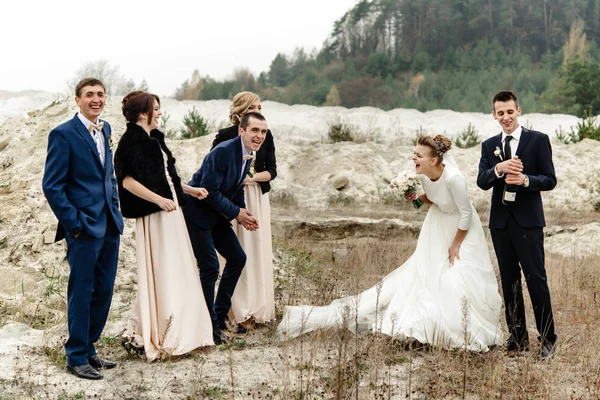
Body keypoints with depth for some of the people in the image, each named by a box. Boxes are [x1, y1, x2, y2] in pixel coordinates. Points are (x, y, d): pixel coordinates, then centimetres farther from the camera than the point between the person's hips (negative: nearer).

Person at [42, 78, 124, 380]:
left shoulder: (105, 129, 12)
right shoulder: (63, 134, -10)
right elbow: (52, 186, -12)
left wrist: (115, 208, 13)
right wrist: (73, 224, -14)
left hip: (110, 225, 7)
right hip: (84, 227, -7)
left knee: (104, 292, 13)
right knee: (81, 293, 2)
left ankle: (88, 348, 27)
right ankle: (76, 358, 15)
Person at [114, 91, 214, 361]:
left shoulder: (154, 138, 15)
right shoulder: (131, 140, -12)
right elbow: (127, 180, -21)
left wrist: (190, 189, 24)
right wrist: (159, 199, -27)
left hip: (169, 211, 10)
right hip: (153, 216, -10)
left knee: (175, 272, 13)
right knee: (161, 273, -4)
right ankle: (164, 338, 5)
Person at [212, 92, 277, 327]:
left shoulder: (265, 135, 4)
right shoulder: (225, 136, -5)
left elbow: (272, 171, 3)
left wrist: (253, 177, -14)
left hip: (258, 197, 3)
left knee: (258, 251, 2)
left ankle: (258, 308, 9)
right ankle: (238, 309, 0)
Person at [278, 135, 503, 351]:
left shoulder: (453, 178, -34)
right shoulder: (424, 174, -13)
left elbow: (466, 214, -23)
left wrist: (456, 245, -14)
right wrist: (417, 198, -13)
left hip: (462, 230, -6)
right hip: (438, 227, 6)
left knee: (460, 280, -8)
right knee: (420, 274, 6)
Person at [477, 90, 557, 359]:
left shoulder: (538, 140, -1)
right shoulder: (489, 145, 10)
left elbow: (550, 180, -4)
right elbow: (481, 182, -2)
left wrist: (525, 180, -22)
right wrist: (499, 169, -21)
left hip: (528, 221, -4)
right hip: (500, 221, 4)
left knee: (536, 279, -3)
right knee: (509, 282, 10)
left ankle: (548, 339, 7)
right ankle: (517, 337, 20)